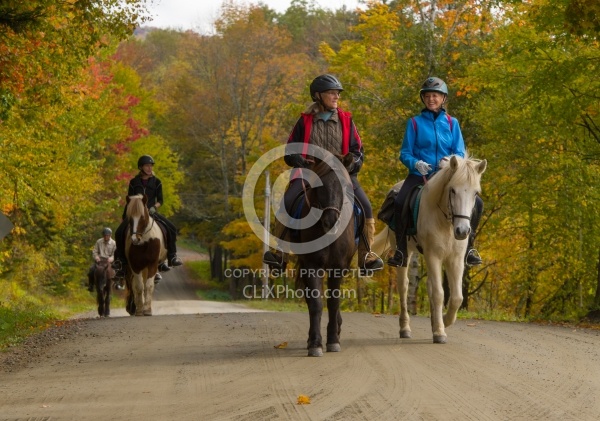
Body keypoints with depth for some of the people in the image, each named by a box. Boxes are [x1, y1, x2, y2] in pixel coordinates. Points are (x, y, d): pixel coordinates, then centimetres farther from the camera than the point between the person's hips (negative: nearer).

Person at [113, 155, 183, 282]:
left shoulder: (156, 182, 7)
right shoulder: (134, 182, 6)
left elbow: (160, 200, 6)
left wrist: (154, 207, -14)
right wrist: (124, 217, 7)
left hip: (151, 212, 1)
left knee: (171, 228, -19)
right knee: (120, 232, -23)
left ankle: (172, 256, -9)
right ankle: (122, 262, -15)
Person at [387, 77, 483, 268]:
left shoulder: (451, 123, 9)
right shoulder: (415, 123, 4)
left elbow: (460, 152, 5)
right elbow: (405, 153, 2)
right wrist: (416, 163, -20)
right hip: (420, 174, -2)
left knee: (477, 203, -15)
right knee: (399, 203, -29)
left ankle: (468, 247, 4)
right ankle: (401, 250, -13)